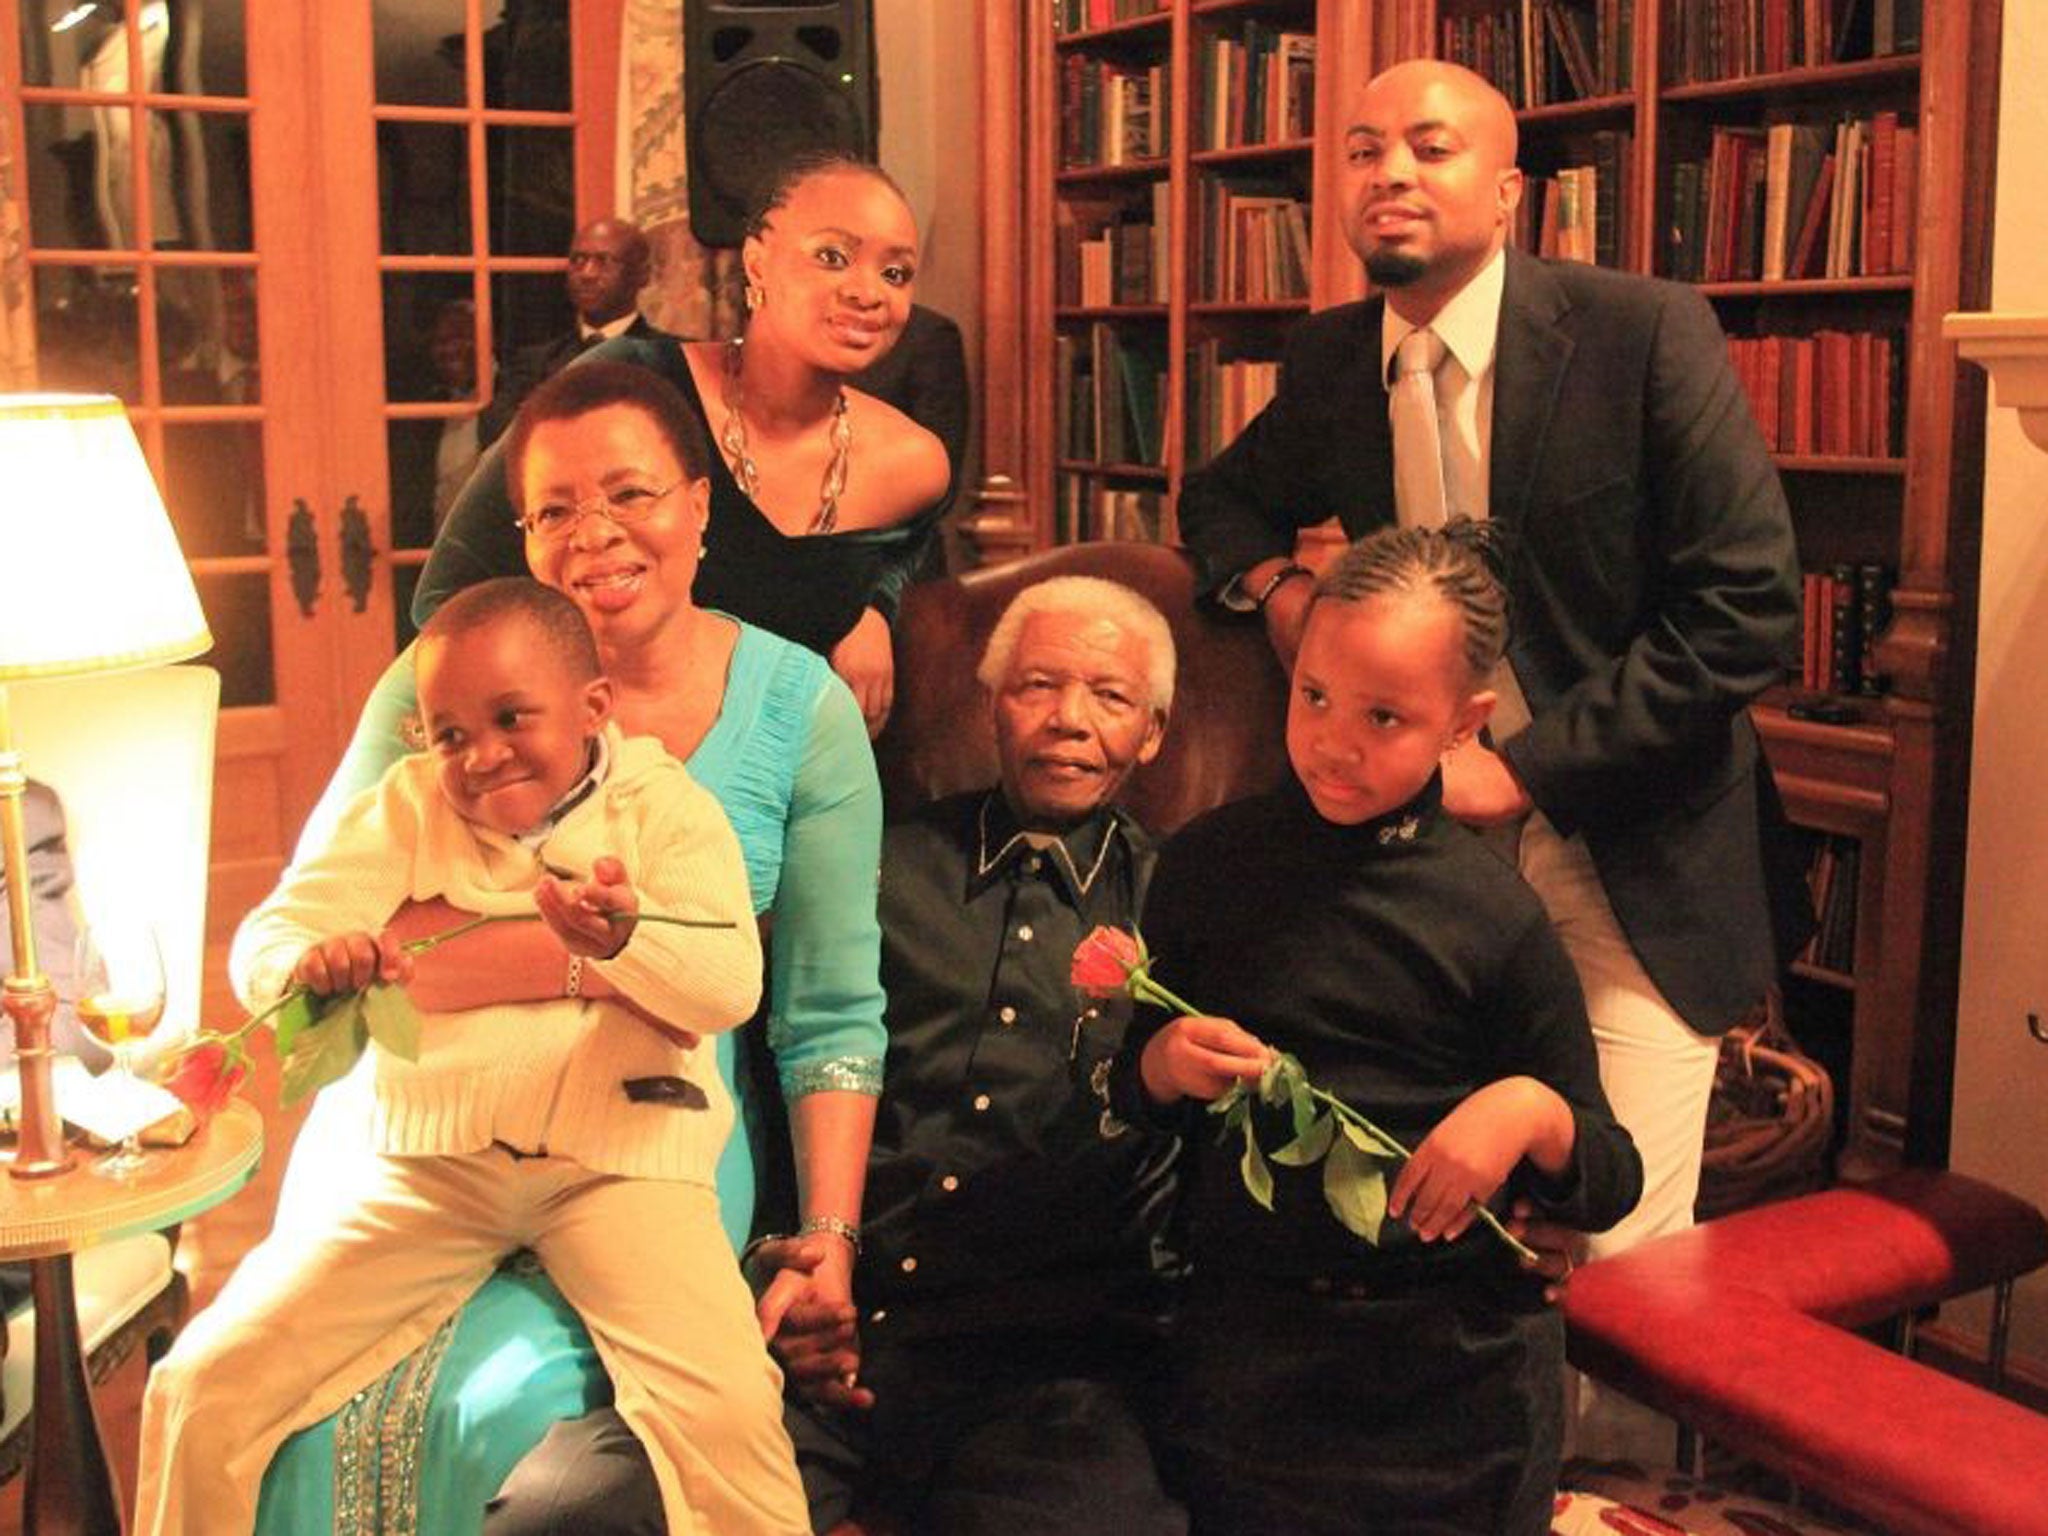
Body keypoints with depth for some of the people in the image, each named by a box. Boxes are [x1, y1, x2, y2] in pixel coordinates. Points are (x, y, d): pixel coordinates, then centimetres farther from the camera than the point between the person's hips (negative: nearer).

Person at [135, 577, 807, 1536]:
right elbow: (265, 935, 1)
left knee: (726, 1414, -25)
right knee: (202, 1388, -7)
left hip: (619, 1158, -2)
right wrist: (314, 962, -24)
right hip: (431, 1162, 3)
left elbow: (730, 984, -11)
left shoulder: (666, 806, 3)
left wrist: (628, 937, -33)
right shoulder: (409, 805, 10)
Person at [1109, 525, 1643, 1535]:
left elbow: (1610, 1185, 0)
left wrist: (1535, 1113, -19)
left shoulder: (1495, 918, -6)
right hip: (1247, 1340, 2)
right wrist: (1161, 1065, -10)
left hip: (1457, 1357, -1)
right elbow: (1132, 1107, 10)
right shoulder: (1208, 864, -1)